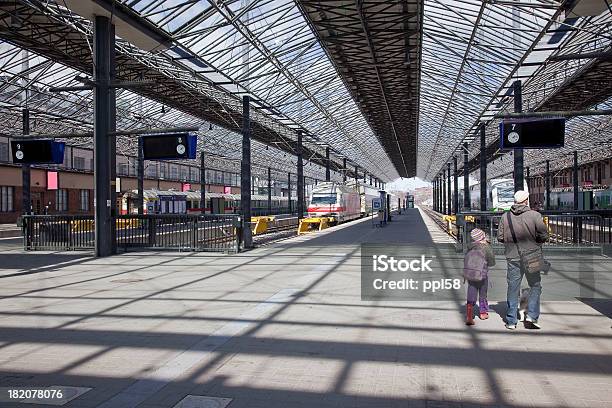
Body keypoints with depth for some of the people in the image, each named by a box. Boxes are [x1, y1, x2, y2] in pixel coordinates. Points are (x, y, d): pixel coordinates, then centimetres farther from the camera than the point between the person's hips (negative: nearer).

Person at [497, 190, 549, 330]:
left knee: (513, 288, 9)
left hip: (513, 258, 2)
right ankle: (531, 316, 6)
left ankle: (511, 321, 14)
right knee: (535, 286, 15)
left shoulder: (505, 216, 1)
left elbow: (500, 237, 2)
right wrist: (535, 242, 10)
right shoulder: (535, 215, -7)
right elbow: (544, 235, -9)